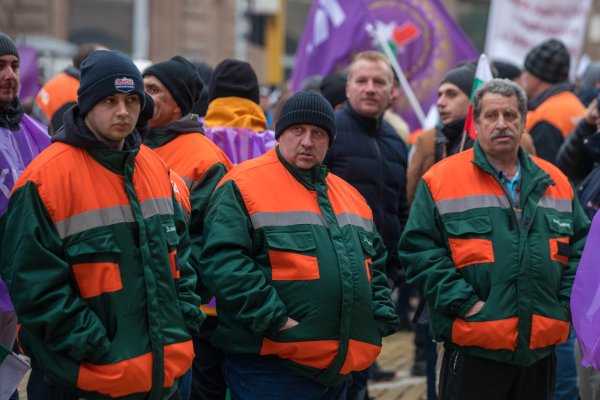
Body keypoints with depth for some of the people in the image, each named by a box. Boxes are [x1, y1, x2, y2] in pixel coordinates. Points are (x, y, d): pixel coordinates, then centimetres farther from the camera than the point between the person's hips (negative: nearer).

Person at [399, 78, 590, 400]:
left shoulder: (554, 182, 12)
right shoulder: (441, 180, -2)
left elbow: (580, 245, 17)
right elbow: (419, 250, -6)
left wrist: (566, 302, 4)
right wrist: (463, 302, -13)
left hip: (542, 346, 4)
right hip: (474, 349, -4)